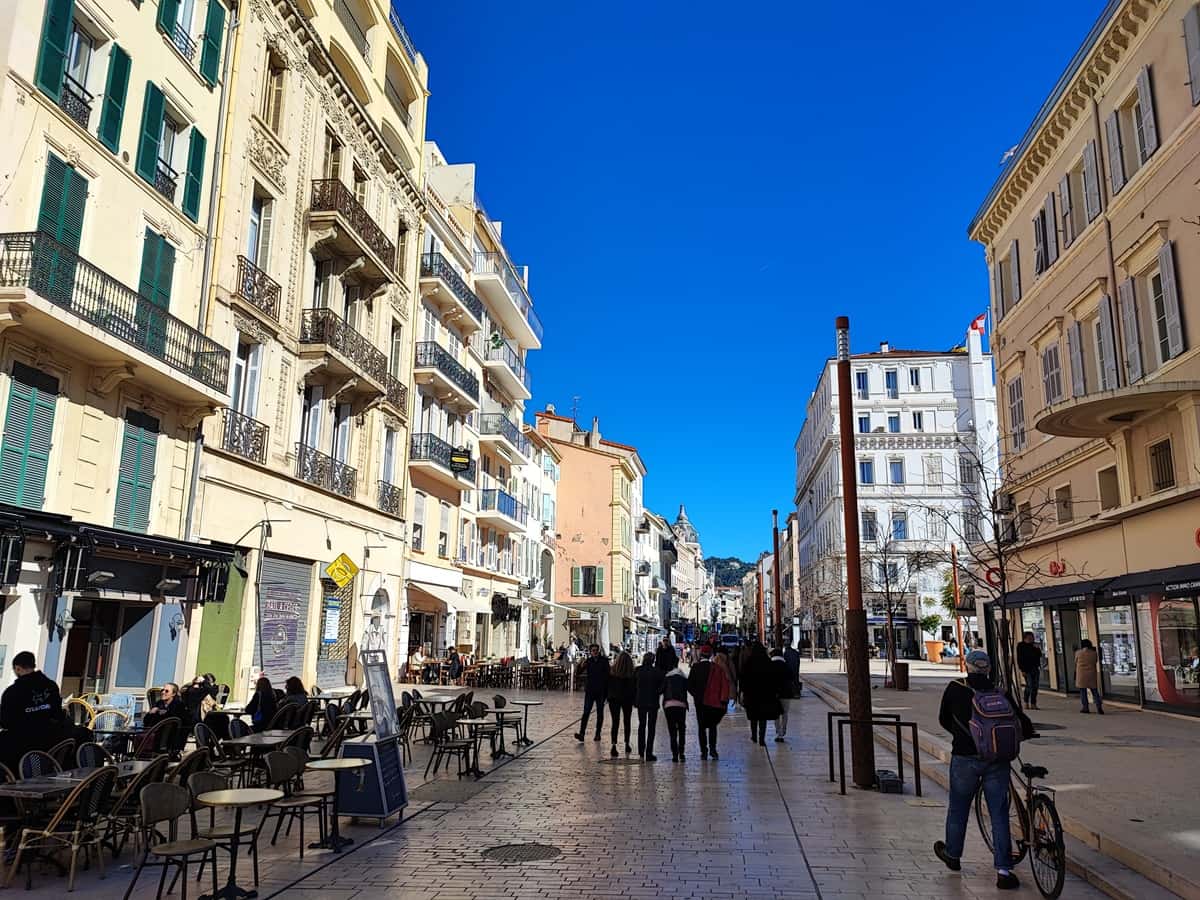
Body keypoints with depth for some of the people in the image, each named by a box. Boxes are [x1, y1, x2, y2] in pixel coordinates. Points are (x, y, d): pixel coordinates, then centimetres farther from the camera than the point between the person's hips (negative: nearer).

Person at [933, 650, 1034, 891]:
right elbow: (1022, 721, -3)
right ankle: (1003, 871, 6)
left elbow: (944, 719, 9)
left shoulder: (955, 690, -3)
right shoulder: (1001, 693, 0)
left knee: (958, 809, 17)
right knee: (999, 814, 8)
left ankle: (952, 855, 35)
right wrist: (1026, 732, 20)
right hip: (997, 760, 1)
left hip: (965, 758, -1)